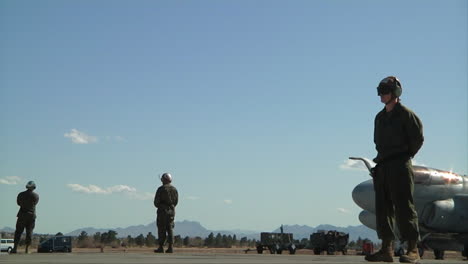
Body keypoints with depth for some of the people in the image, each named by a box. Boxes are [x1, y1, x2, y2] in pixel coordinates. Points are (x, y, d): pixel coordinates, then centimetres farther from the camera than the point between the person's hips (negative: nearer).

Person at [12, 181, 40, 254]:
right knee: (29, 232, 3)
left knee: (18, 231, 4)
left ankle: (15, 248, -4)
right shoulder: (36, 196, -2)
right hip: (31, 215, 0)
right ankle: (27, 249, -1)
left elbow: (18, 203, 13)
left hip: (22, 215, 0)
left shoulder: (21, 194, 1)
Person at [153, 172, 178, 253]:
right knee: (170, 229, 6)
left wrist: (158, 206, 14)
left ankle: (161, 247, -1)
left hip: (162, 211, -4)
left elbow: (156, 201, -6)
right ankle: (170, 247, -1)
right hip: (172, 210, 4)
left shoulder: (161, 189, -9)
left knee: (162, 229, -1)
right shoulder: (174, 189, 7)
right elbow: (176, 201, 12)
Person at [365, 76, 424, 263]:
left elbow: (418, 138, -5)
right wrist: (382, 158, 13)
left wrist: (405, 156, 2)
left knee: (404, 208, -8)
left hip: (400, 166, -8)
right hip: (382, 167, 8)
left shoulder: (406, 114, -5)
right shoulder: (380, 117, 17)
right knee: (383, 208, 5)